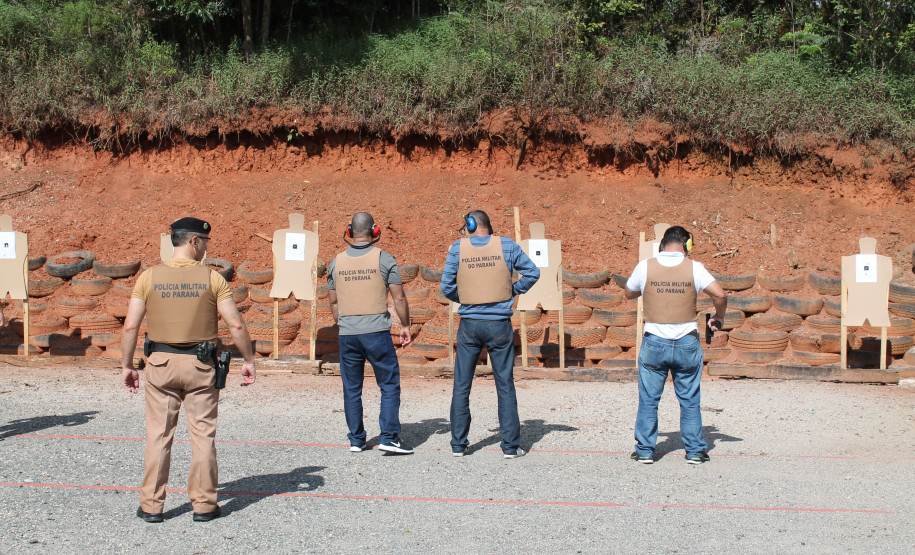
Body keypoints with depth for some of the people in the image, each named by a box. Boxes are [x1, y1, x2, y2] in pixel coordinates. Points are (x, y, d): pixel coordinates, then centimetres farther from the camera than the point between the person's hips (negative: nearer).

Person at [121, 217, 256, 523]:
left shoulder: (149, 277, -2)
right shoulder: (211, 278, -5)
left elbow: (130, 327, -4)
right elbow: (236, 325, -7)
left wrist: (127, 365, 7)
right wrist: (248, 360, 5)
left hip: (161, 363, 1)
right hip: (200, 365, -1)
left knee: (158, 435, 8)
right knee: (203, 435, 8)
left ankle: (151, 505, 12)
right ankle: (204, 504, 12)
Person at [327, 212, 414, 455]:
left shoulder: (337, 262, 6)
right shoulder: (383, 258, -5)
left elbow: (333, 301, 13)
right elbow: (399, 298, -4)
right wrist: (405, 325, 8)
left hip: (347, 335, 4)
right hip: (377, 333, -3)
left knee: (351, 389, 10)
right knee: (389, 385, 3)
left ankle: (356, 440, 14)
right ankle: (388, 437, -3)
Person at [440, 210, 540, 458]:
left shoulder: (458, 248, -1)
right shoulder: (506, 245, 0)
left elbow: (447, 286, -2)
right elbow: (532, 272, 2)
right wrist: (512, 291, 11)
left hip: (469, 325, 0)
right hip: (499, 325, 0)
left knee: (461, 386, 9)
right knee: (505, 385, 5)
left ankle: (458, 444, 12)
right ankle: (510, 445, 6)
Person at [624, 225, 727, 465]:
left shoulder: (645, 267, -2)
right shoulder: (693, 268, -4)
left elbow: (628, 294, 12)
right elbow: (720, 295, -8)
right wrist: (718, 317, 9)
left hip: (654, 343, 0)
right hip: (687, 344, 0)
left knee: (648, 400, 9)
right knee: (690, 401, 10)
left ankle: (645, 450, 12)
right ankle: (695, 451, 14)